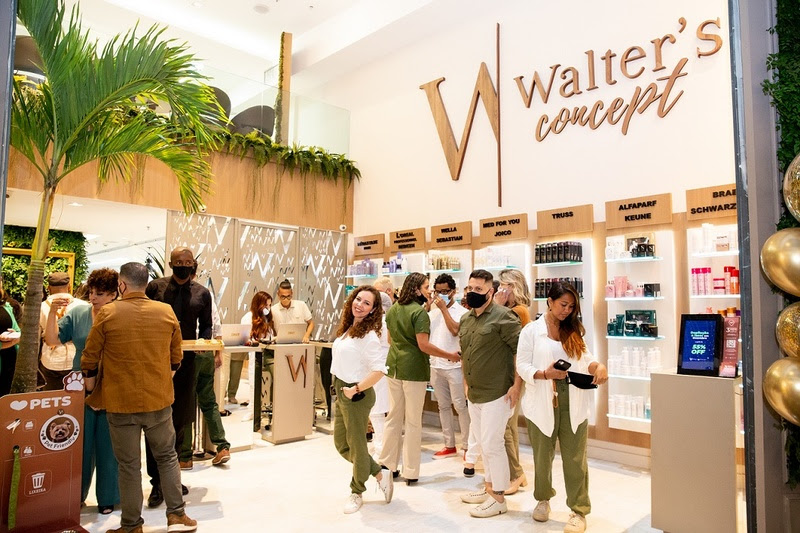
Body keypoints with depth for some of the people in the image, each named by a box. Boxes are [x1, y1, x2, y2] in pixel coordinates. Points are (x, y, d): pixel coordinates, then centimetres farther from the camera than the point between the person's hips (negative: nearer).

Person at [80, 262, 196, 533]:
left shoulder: (107, 313, -8)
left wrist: (93, 393, 12)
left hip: (120, 402, -2)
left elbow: (89, 360, -3)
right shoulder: (166, 312, -1)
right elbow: (175, 359, 6)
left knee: (129, 465, 10)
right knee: (167, 456, 17)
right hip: (159, 399, 2)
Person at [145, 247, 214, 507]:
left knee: (179, 422, 11)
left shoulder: (202, 293, 6)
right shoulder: (155, 287, 1)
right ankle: (157, 482, 9)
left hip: (186, 362, 2)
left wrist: (203, 341, -9)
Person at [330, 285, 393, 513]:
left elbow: (379, 369, -26)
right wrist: (341, 390, 9)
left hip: (356, 395, -9)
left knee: (356, 445, 9)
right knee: (341, 444, 17)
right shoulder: (348, 328, 6)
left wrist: (355, 389, -20)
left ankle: (356, 492, 31)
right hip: (341, 392, 9)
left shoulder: (368, 335, -19)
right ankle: (379, 474, 33)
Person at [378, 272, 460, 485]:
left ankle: (387, 464, 24)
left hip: (393, 366, 7)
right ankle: (410, 472, 13)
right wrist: (450, 355, -11)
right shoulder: (419, 312, -15)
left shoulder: (393, 309, 8)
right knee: (413, 421, 4)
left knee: (393, 417, 16)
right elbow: (423, 345, -20)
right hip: (414, 369, -7)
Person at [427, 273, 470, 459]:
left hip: (454, 366, -6)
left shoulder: (461, 312, -6)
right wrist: (427, 305, -7)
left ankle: (467, 446, 10)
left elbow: (455, 330, -23)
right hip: (435, 365, 6)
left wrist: (444, 308, -17)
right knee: (443, 406, 13)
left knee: (460, 406, -1)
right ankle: (449, 445, 23)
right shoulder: (432, 311, 10)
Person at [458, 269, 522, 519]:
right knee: (483, 444, 18)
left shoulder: (503, 316, -15)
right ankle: (489, 487, 34)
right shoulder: (465, 319, 10)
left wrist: (516, 386, -19)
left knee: (492, 445, -1)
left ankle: (499, 498, 14)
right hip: (474, 394, 8)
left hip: (496, 394, -8)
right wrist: (466, 382, 19)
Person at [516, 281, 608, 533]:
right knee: (542, 455, 14)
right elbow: (522, 365, -7)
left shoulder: (574, 330, 9)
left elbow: (584, 358, 6)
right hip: (543, 402, -2)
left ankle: (579, 510, 19)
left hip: (574, 402, 2)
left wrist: (598, 366, -15)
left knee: (575, 457, 5)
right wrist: (545, 374, -23)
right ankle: (543, 499, 37)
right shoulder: (531, 330, -3)